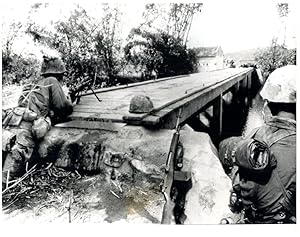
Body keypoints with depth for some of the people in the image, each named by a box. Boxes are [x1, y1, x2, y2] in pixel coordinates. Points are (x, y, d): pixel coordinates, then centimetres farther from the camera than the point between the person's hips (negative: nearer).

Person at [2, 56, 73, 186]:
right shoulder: (52, 81, 11)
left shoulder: (33, 82, 30)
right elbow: (62, 105, 3)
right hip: (27, 127, -7)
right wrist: (70, 105, 24)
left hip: (10, 121, 7)